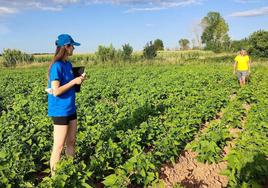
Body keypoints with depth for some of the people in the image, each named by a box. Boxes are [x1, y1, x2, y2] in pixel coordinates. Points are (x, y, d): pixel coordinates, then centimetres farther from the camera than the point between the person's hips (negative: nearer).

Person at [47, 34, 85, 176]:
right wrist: (74, 81, -17)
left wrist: (79, 80, 1)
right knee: (59, 147, 1)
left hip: (71, 109, 9)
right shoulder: (57, 66, -16)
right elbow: (56, 91, -21)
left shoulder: (68, 64, 9)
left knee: (71, 143, 16)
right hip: (60, 111, -8)